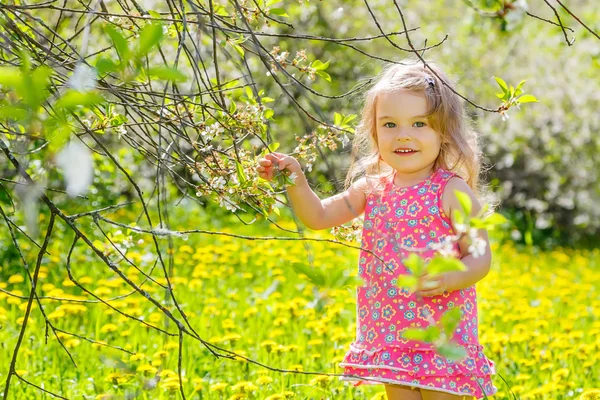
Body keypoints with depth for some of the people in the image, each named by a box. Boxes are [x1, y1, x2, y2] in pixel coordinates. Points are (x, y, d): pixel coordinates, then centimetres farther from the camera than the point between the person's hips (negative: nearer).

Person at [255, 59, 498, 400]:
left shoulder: (453, 191, -11)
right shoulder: (372, 188, 5)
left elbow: (480, 257, -12)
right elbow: (318, 217, 9)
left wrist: (448, 279, -31)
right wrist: (296, 181, -8)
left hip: (442, 332, -5)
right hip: (390, 332, 5)